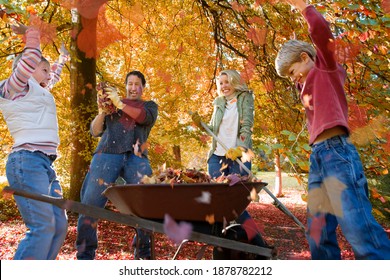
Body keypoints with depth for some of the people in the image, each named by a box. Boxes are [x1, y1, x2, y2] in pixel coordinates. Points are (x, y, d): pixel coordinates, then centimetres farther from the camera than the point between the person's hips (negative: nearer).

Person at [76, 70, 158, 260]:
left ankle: (144, 252, 3)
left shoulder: (150, 106, 24)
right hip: (107, 154, 1)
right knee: (90, 205, -6)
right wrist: (102, 111, 0)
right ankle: (84, 255, 5)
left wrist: (119, 103, -5)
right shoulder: (112, 102, 25)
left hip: (136, 157, 0)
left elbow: (144, 117, -2)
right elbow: (95, 131, 17)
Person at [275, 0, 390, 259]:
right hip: (318, 156, 9)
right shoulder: (310, 85, 27)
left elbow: (321, 31, -8)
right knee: (317, 232, 4)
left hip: (336, 151, -9)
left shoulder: (326, 68, 7)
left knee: (357, 225, -16)